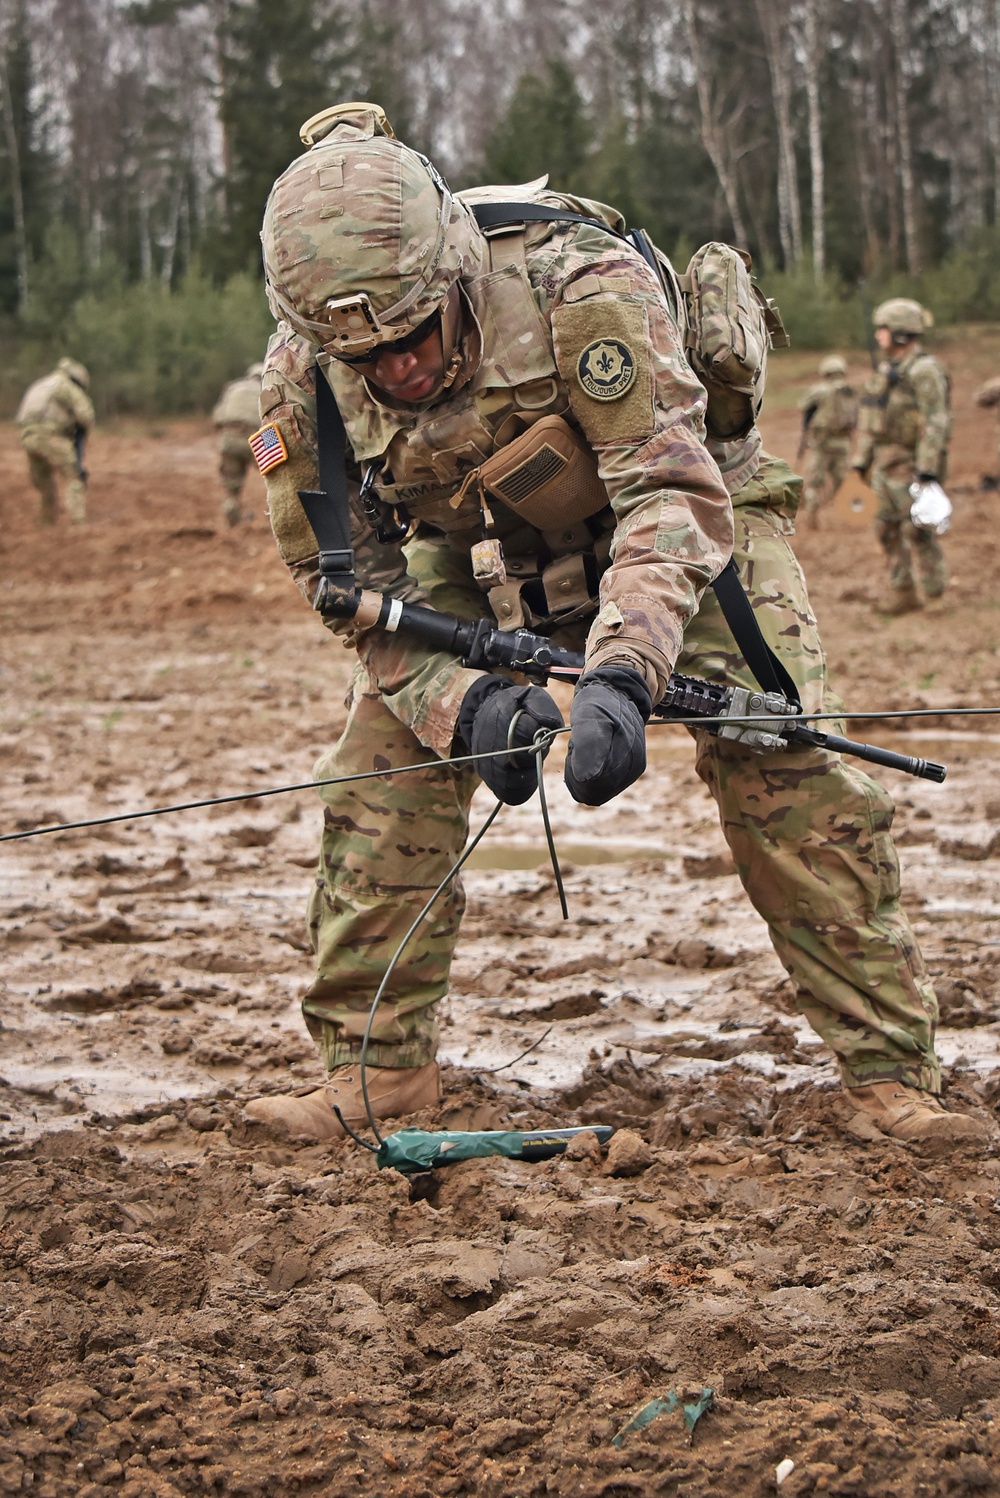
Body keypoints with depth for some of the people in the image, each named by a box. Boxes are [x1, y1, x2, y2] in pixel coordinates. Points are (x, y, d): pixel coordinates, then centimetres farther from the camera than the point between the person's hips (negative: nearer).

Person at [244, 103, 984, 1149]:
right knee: (382, 773, -11)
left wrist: (619, 673, -54)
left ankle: (890, 1070, -7)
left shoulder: (579, 288, -39)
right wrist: (461, 700, -33)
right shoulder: (305, 373, -25)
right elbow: (348, 577, -16)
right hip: (477, 557, 4)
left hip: (676, 522, -3)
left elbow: (673, 492, -39)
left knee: (790, 776, -16)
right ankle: (376, 1062, 3)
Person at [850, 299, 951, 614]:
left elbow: (937, 422, -21)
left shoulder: (925, 371, -15)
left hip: (911, 466, -9)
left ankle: (936, 590, 0)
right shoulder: (886, 371, 14)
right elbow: (869, 422, 19)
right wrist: (861, 460, 16)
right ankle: (902, 592, 15)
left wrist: (927, 470, -26)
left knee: (917, 529, -8)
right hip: (885, 464, 9)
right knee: (888, 529, 8)